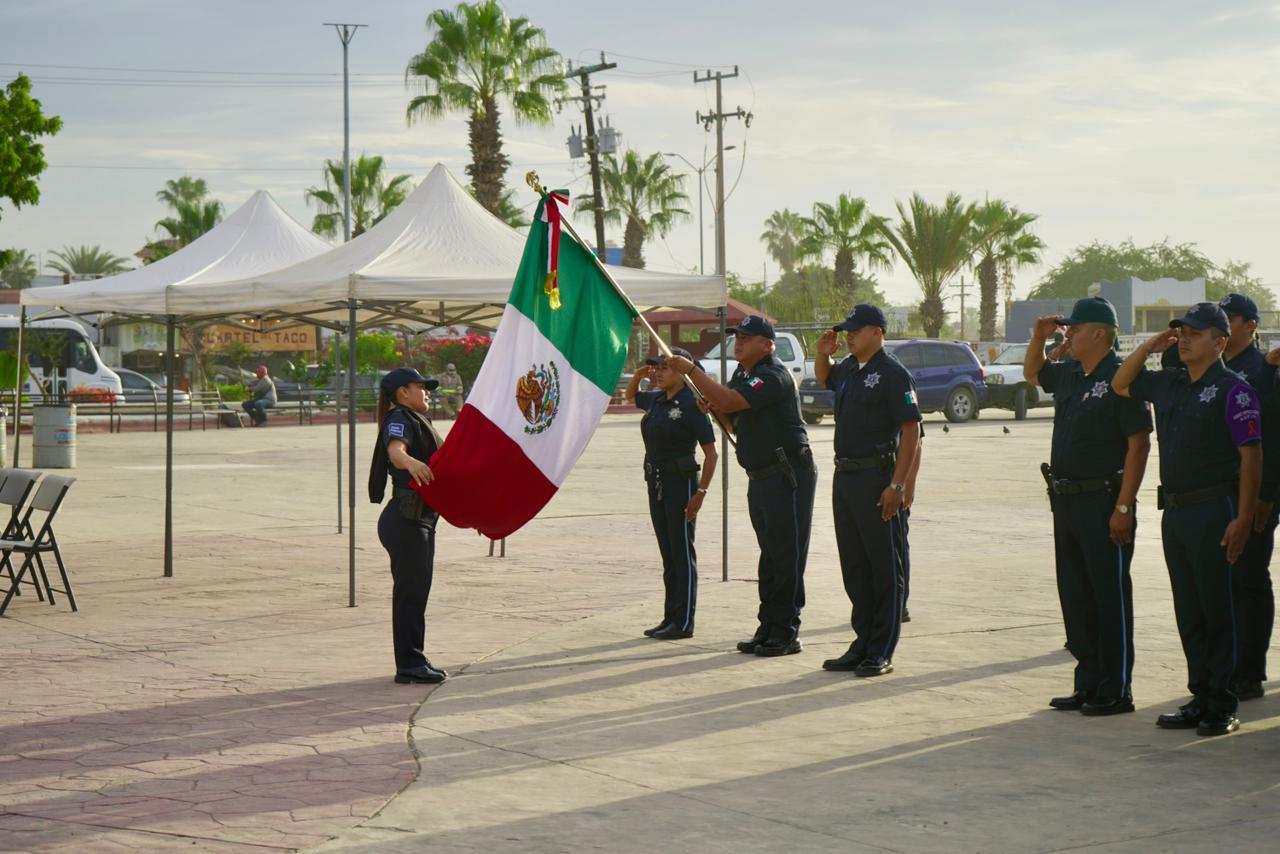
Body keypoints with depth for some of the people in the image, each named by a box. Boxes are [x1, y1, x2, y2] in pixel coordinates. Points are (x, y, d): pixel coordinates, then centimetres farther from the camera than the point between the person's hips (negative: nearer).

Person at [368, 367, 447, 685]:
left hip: (421, 519, 10)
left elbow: (434, 460, 38)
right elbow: (395, 449, -35)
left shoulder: (416, 420, 20)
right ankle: (409, 665, -5)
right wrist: (410, 462, -55)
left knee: (417, 590, 14)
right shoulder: (399, 419, -12)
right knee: (409, 592, -8)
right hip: (406, 520, -10)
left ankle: (414, 661, 21)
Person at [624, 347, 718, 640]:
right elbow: (630, 397, 33)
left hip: (681, 483, -8)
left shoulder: (690, 404, -13)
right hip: (657, 482, 8)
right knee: (667, 554, 12)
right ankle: (670, 618, 19)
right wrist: (639, 375, 12)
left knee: (682, 553, -2)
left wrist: (701, 492, -19)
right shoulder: (656, 400, 9)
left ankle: (684, 622, 3)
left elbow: (711, 454, -14)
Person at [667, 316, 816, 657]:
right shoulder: (742, 373, 15)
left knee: (786, 557, -6)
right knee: (770, 556, 13)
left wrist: (691, 370, -24)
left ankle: (785, 633, -2)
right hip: (760, 478, 10)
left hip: (788, 476, -10)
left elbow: (730, 401, -29)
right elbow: (734, 421, 23)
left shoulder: (773, 376, -16)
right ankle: (768, 629, 18)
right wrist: (714, 408, 2)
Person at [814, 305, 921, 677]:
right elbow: (823, 377, 36)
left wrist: (897, 485, -20)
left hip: (876, 479, -8)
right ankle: (863, 644, 21)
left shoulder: (893, 374, -11)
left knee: (884, 568, -1)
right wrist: (823, 353, 13)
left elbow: (911, 431, -15)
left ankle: (882, 653, 3)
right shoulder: (848, 369, 12)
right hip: (844, 476, 8)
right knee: (853, 566, 12)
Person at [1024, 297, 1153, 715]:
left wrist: (1123, 508, -20)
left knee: (1109, 597, -2)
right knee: (1075, 595, 12)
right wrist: (1039, 336, 14)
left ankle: (1117, 691, 5)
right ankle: (1088, 684, 21)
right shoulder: (1069, 375, 12)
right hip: (1066, 501, 8)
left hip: (1104, 503, -8)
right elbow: (1032, 372, 34)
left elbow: (1139, 445, -17)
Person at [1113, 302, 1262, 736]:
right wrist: (1149, 347, 9)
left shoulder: (1232, 390, -9)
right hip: (1174, 511, 7)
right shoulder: (1167, 384, 11)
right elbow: (1120, 385, 25)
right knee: (1188, 612, 10)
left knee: (1217, 611, -2)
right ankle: (1201, 698, 18)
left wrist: (1243, 519, -18)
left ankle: (1222, 707, 5)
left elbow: (1251, 456, -12)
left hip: (1214, 512, -7)